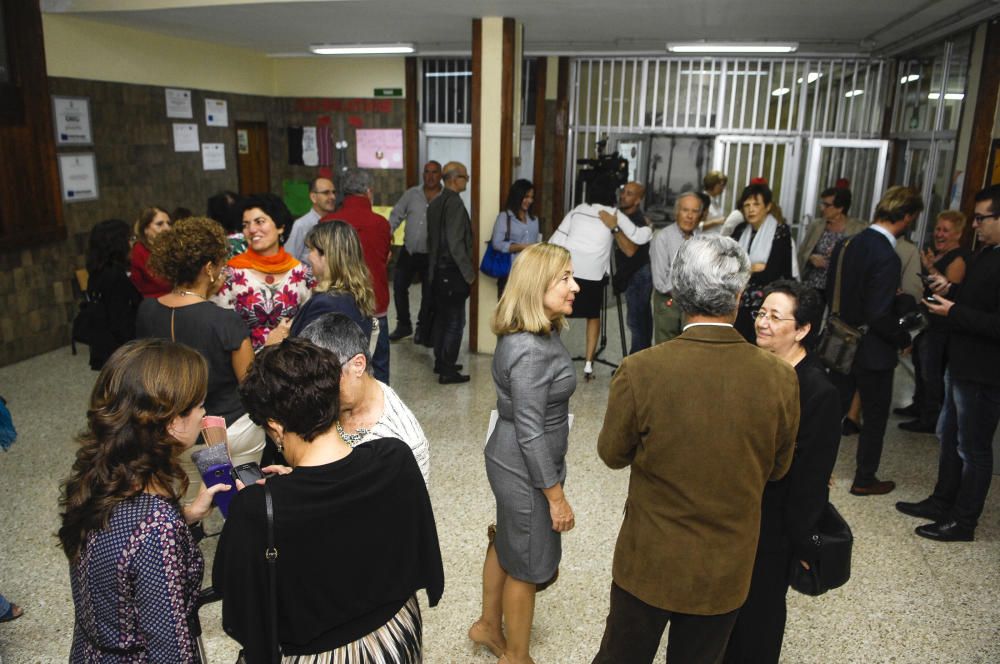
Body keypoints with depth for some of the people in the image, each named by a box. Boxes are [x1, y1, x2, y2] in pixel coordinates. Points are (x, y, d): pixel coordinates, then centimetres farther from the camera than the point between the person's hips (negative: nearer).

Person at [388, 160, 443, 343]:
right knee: (399, 286, 6)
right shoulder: (412, 194, 3)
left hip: (431, 256, -3)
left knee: (429, 294, 7)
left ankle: (423, 330, 25)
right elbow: (396, 215, 6)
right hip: (408, 252, 3)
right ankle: (403, 325, 24)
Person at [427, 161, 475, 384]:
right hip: (452, 272, -9)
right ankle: (447, 371, 1)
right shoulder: (454, 203, -17)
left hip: (437, 270, 9)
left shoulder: (435, 203, 9)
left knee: (441, 318, 17)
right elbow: (455, 243, -22)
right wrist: (468, 272, -14)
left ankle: (440, 362, 27)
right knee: (455, 322, -2)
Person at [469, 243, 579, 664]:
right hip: (525, 469, -9)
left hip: (515, 461, 9)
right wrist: (556, 495, -18)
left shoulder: (540, 333, 0)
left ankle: (489, 625, 48)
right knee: (528, 563, 12)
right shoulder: (530, 350, -30)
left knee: (509, 543, 26)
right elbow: (530, 432, -26)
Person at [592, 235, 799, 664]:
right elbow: (777, 470, -2)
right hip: (727, 569, 2)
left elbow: (612, 453, -9)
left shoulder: (640, 371, -24)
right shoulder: (781, 378, -17)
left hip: (649, 560, -2)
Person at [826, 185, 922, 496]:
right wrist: (904, 339, -7)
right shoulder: (886, 257, -24)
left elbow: (832, 293, 8)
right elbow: (879, 316, -24)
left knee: (835, 408, 17)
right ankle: (865, 479, 24)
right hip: (872, 351, -7)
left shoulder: (846, 245, 0)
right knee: (875, 416, 11)